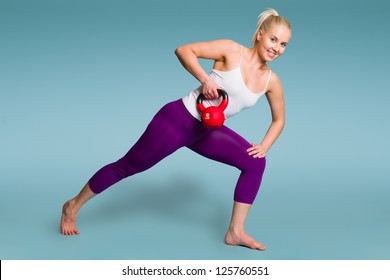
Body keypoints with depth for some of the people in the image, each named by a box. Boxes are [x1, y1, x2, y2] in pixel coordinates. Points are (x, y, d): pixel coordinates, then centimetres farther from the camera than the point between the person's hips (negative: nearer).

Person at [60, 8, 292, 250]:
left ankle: (236, 232, 3)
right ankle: (73, 206, 24)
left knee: (256, 162, -6)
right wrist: (205, 79, -26)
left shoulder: (271, 81, -1)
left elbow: (279, 119, 13)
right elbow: (183, 50, -16)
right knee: (127, 166, 3)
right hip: (178, 119, -6)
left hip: (207, 132, 6)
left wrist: (264, 146, -1)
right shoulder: (232, 51, -15)